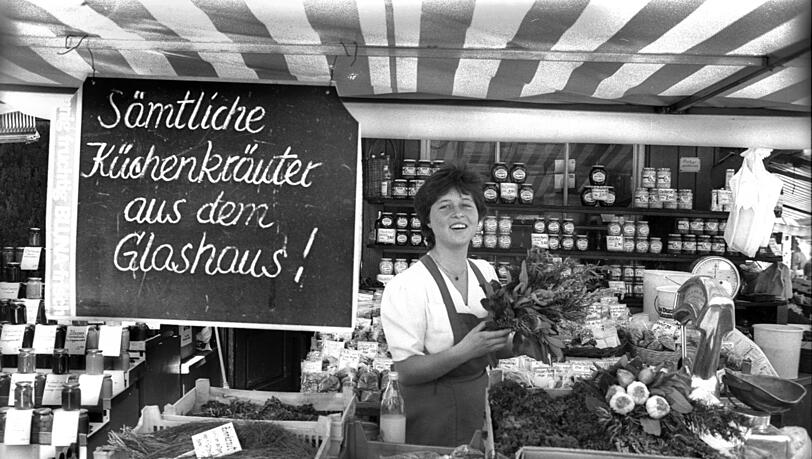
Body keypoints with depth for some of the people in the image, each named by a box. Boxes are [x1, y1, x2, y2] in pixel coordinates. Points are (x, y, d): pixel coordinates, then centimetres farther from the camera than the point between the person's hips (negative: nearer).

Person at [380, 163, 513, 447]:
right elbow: (407, 371, -20)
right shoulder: (406, 287, -20)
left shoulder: (486, 272, -2)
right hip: (434, 421, -5)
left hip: (481, 405, 6)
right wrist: (463, 351, -31)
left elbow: (498, 348, 7)